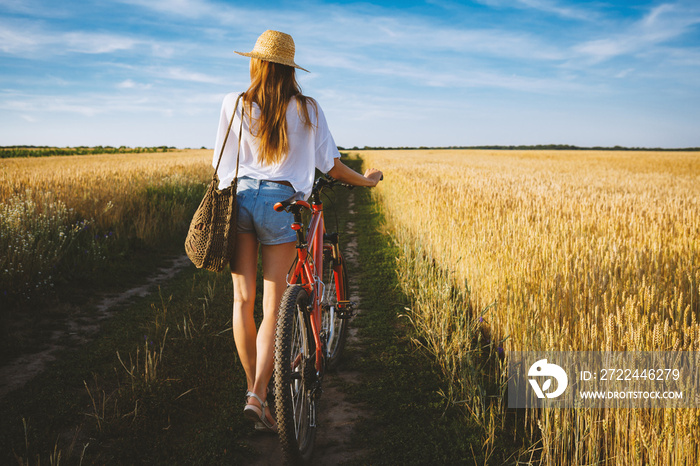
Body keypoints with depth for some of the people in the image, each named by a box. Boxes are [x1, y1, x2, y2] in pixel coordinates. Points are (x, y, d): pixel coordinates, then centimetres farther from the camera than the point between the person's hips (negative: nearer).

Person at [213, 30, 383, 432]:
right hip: (281, 203, -1)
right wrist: (365, 180, 23)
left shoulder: (235, 105, 4)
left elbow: (223, 165, 8)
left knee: (243, 300, 10)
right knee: (273, 307, 3)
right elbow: (330, 164, 6)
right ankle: (259, 396, -5)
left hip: (241, 198, 2)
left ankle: (252, 386, 20)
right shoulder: (308, 109, 2)